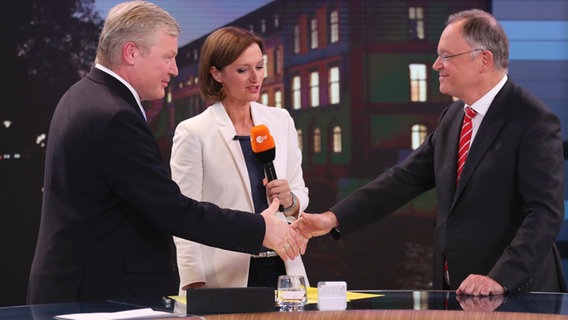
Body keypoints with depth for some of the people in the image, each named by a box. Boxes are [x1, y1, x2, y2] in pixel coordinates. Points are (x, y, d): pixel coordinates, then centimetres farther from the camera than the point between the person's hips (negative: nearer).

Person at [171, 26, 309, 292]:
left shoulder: (281, 121, 9)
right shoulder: (193, 133, -5)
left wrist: (290, 201, -7)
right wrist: (196, 288, -15)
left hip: (281, 269, 4)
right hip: (225, 279, -4)